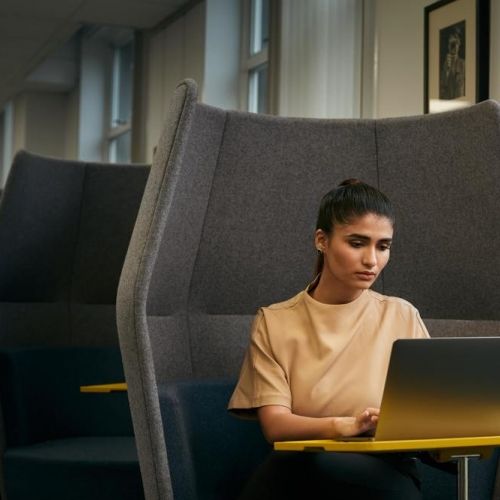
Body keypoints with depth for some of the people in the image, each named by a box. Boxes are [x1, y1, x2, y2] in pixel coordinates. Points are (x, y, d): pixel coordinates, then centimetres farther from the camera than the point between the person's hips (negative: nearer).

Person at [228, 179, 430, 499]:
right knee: (286, 468, -40)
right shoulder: (275, 323, 8)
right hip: (295, 473, 0)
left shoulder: (402, 317, 11)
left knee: (309, 465, -36)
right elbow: (275, 424, -5)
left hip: (381, 474, 1)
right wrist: (346, 425, -25)